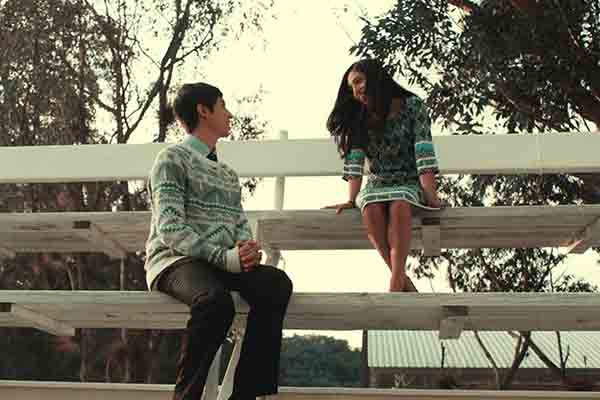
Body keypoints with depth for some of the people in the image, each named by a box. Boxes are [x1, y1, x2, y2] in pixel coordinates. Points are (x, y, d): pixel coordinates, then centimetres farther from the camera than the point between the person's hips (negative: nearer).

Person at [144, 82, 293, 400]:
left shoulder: (228, 173, 26)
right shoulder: (173, 158, 2)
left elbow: (240, 224, 17)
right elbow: (170, 229, -10)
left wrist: (247, 250, -8)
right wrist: (225, 258, -20)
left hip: (222, 263, 6)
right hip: (175, 260, -6)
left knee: (276, 282, -24)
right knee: (216, 299, -38)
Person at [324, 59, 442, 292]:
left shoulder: (412, 106, -2)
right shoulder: (357, 120, 8)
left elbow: (423, 152, -14)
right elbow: (355, 160, -5)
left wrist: (431, 195, -25)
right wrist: (352, 200, -18)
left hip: (410, 184, -2)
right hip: (376, 186, 2)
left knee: (399, 206, -38)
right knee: (371, 209, -34)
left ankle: (395, 286, -41)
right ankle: (406, 285, -31)